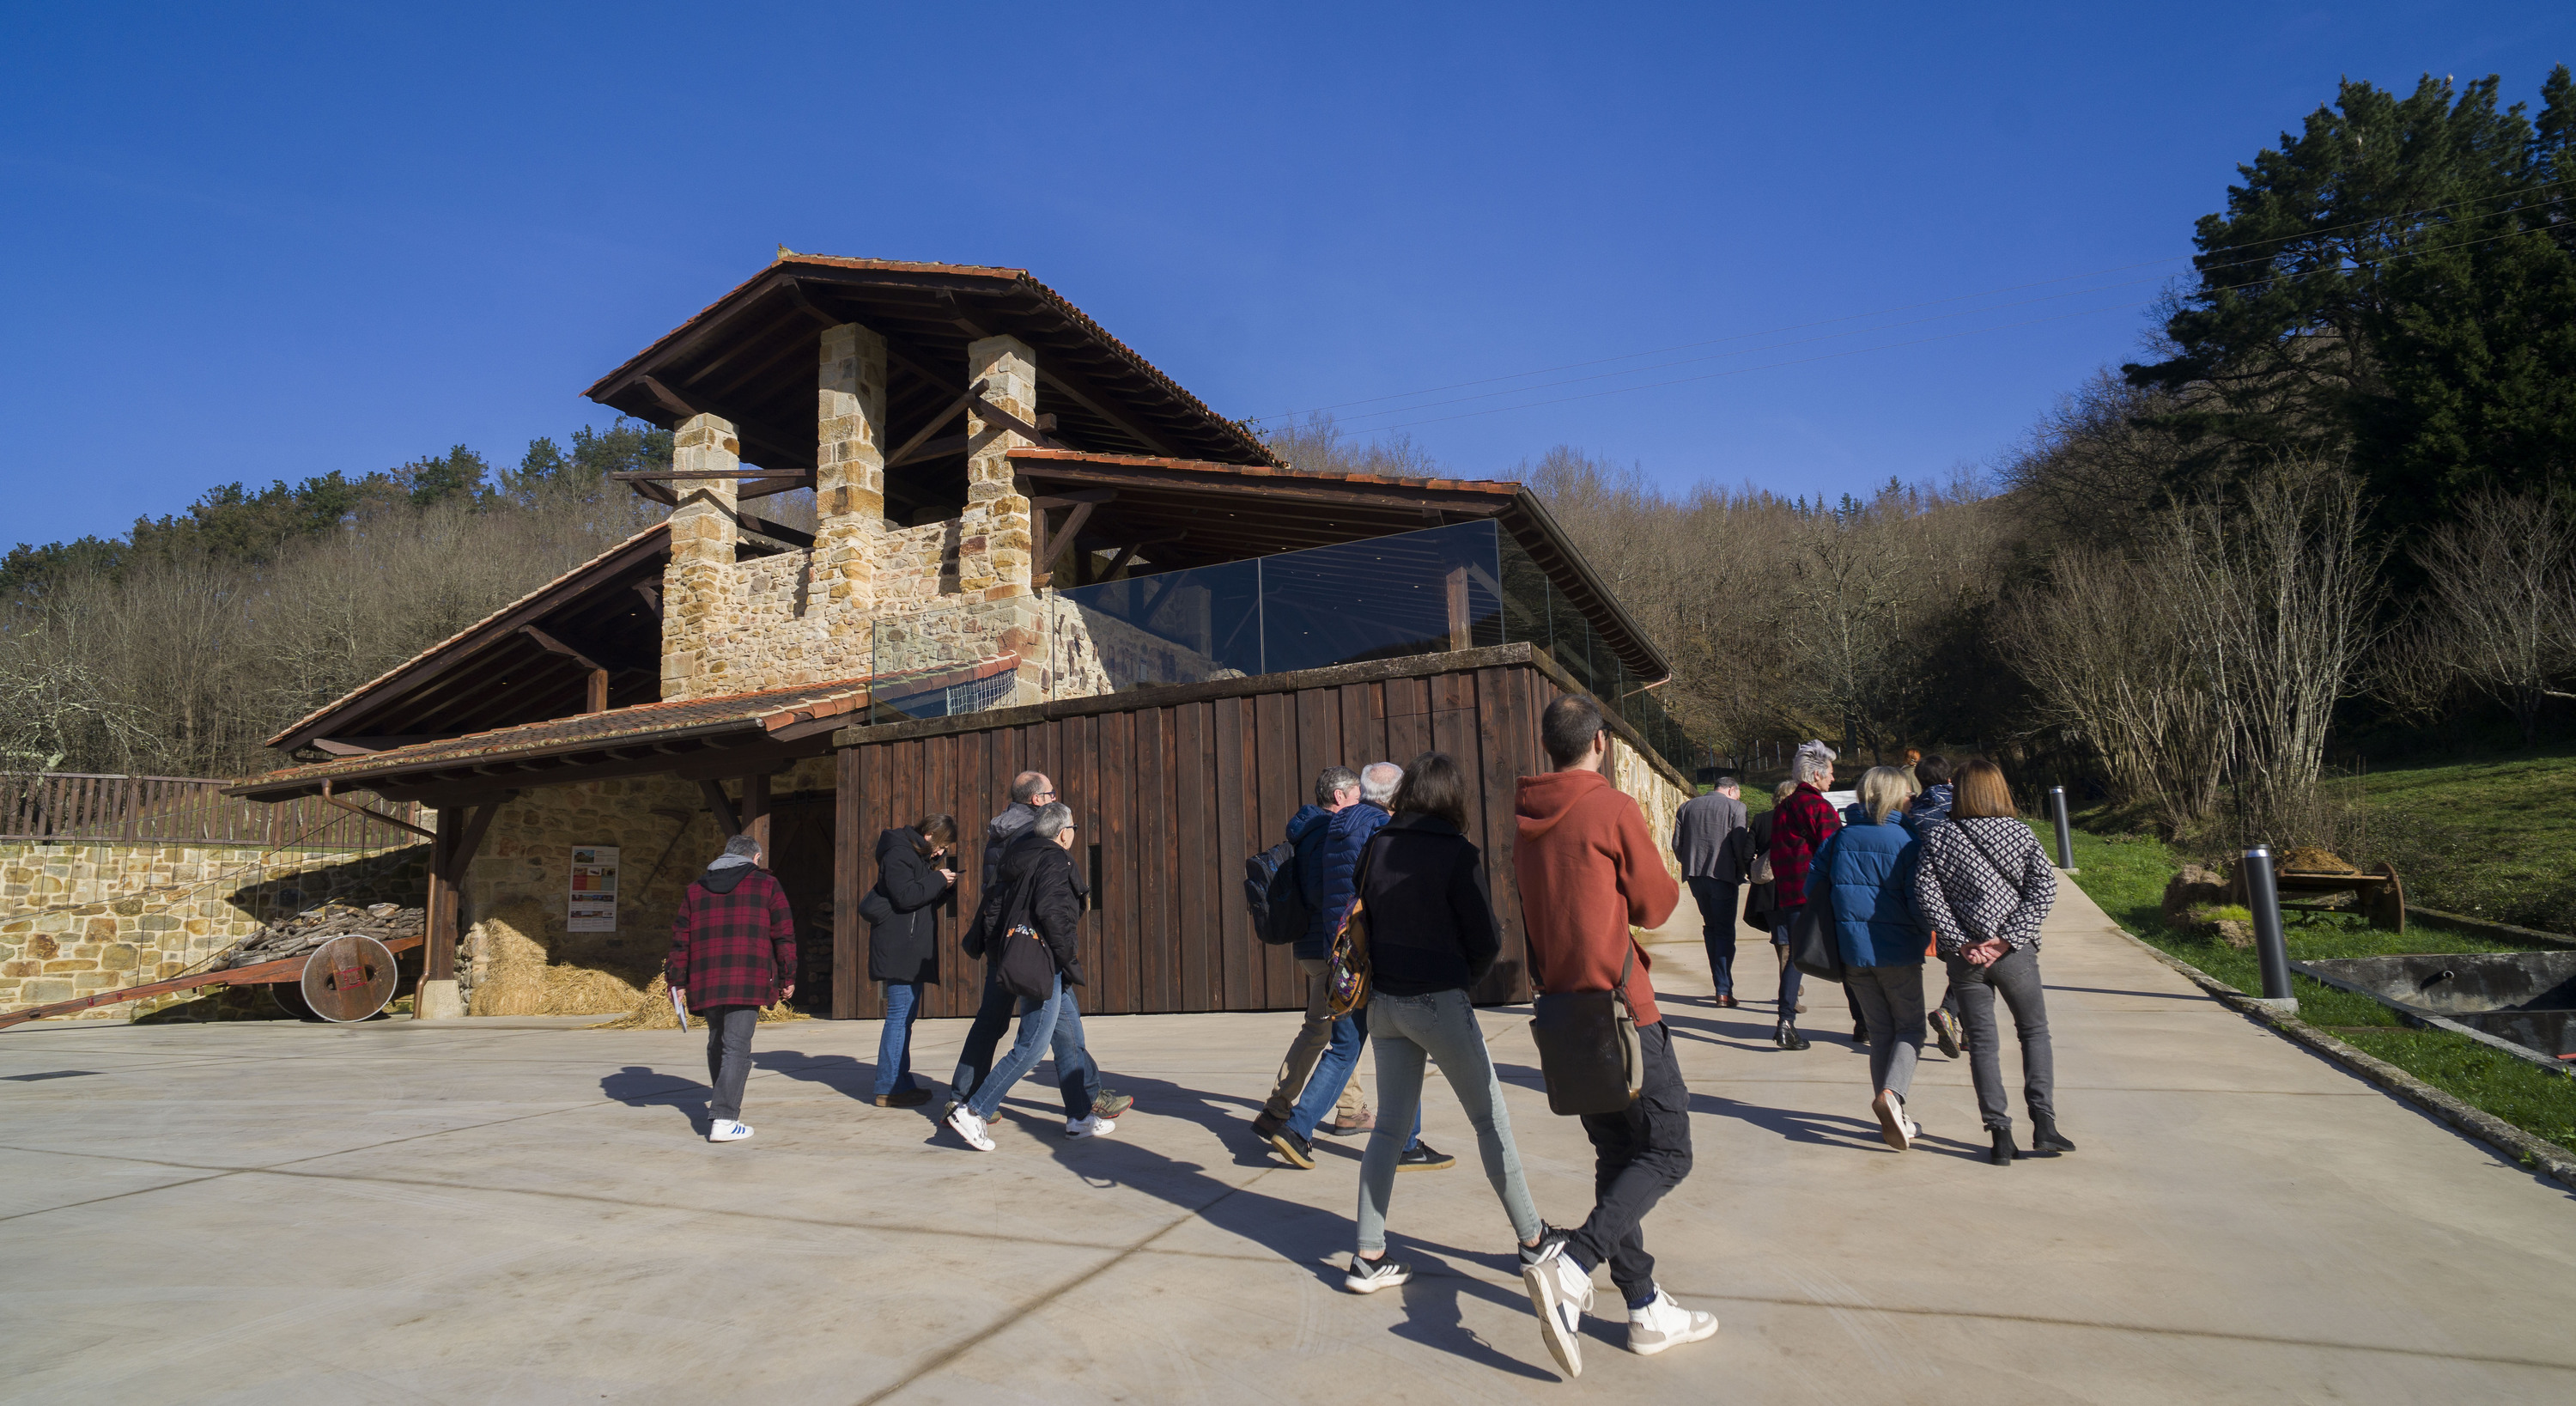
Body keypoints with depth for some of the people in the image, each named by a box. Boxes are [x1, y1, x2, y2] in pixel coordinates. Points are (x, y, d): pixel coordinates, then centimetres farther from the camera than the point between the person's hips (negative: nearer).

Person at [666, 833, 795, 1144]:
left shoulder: (696, 888, 17)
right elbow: (784, 934, 3)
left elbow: (680, 937, 13)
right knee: (737, 1046, -6)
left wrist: (677, 981, 15)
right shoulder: (765, 885, 7)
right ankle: (723, 1119, -14)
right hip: (749, 979, -4)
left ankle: (723, 1104, 34)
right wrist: (787, 977, 9)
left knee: (717, 1042, 20)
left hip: (706, 979, 4)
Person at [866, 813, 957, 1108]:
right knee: (900, 1015, -10)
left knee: (906, 1015, 12)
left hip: (912, 950, 11)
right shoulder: (898, 854, -10)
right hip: (899, 948, -11)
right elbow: (905, 896, -21)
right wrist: (938, 880, -13)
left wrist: (944, 886, 5)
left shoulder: (921, 856, 21)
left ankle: (901, 1083, 18)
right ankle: (889, 1089, -6)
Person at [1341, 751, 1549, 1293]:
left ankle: (1368, 1257, 14)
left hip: (1384, 1000, 5)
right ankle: (1532, 1238, 21)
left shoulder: (1378, 845, 1)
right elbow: (1485, 940, -9)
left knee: (1390, 1124, 13)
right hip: (1438, 1003, -5)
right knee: (1491, 1119, 9)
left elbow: (1364, 916, 9)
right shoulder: (1458, 852, -13)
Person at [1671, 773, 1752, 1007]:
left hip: (1694, 875, 4)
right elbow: (1741, 845, -9)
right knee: (1725, 931, 2)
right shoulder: (1735, 807, -2)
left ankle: (1721, 983, 19)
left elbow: (1676, 844, 9)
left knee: (1711, 928, 17)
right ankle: (1724, 990, -2)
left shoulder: (1687, 806, 11)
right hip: (1723, 875, -4)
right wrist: (1748, 871, 4)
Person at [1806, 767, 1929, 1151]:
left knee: (1879, 1031, 15)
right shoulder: (1907, 841, -11)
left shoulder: (1841, 838, 1)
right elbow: (1919, 902, -14)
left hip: (1853, 951, 4)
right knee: (1909, 1027, 10)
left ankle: (1893, 1119, 18)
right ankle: (1891, 1093, -14)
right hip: (1898, 951, -4)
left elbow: (1814, 888, 3)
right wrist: (1923, 931, 7)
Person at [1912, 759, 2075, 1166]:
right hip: (2016, 953, 0)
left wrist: (1960, 943, -9)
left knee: (1982, 1043, 8)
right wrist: (2008, 939, -12)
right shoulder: (2021, 833, 0)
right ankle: (2044, 1125, 10)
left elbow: (1926, 895, -10)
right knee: (2035, 1033, 17)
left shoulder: (1938, 839, -2)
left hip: (1966, 958, 0)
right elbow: (2045, 887, -8)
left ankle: (2000, 1134, 7)